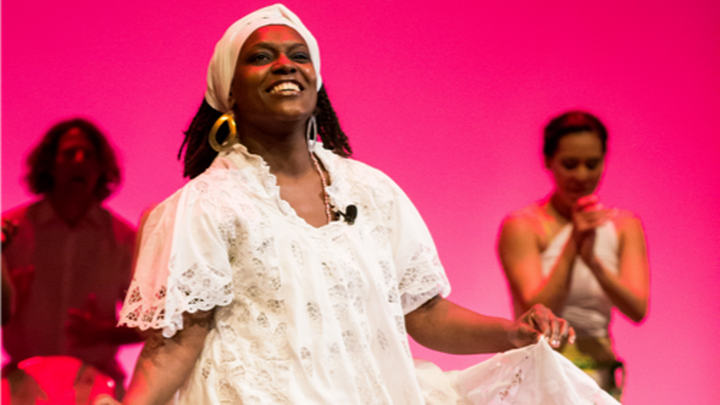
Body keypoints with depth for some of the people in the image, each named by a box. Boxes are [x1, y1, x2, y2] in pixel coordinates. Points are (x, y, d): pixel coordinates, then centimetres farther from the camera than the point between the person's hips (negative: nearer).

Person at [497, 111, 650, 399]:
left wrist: (593, 261, -19)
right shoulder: (522, 226, -3)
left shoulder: (625, 226, 8)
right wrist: (571, 247, -19)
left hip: (600, 376, 3)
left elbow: (637, 309, -4)